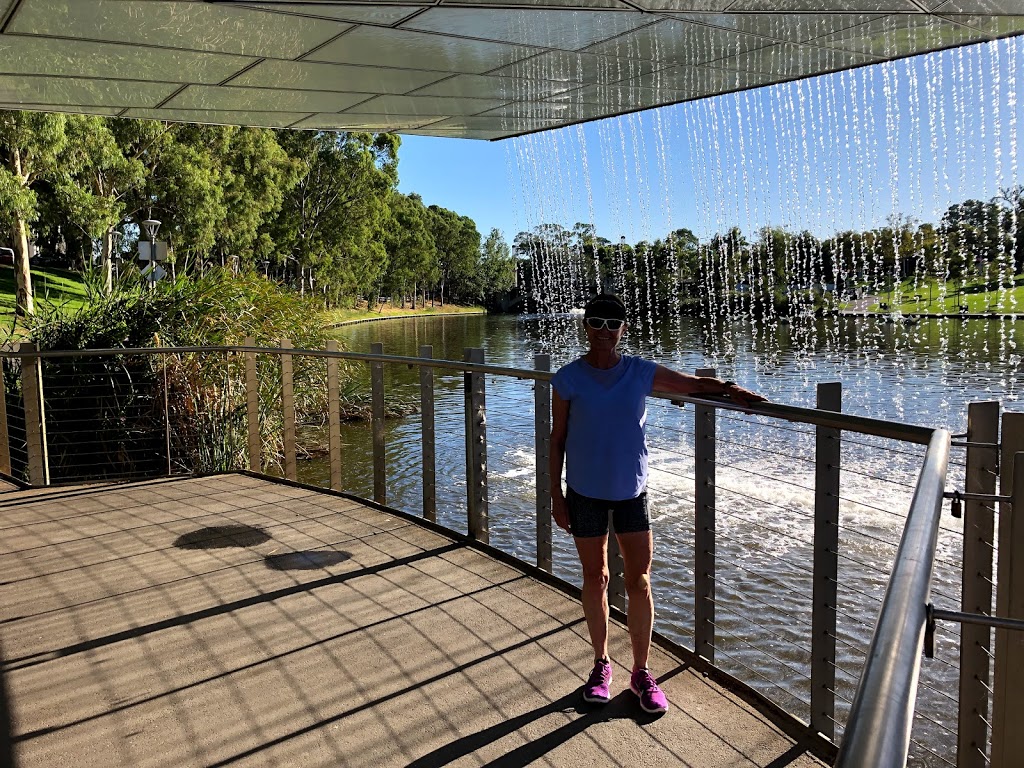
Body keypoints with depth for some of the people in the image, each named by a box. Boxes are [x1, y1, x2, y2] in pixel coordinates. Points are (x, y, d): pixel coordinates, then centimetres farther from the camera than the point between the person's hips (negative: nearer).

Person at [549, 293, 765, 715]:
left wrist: (732, 389, -12)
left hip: (631, 490, 1)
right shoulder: (568, 378, -6)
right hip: (585, 493, -1)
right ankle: (601, 665, 29)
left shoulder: (642, 373, -3)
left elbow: (694, 383, 7)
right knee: (595, 578, 11)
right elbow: (557, 439, -2)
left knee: (639, 582, 2)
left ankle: (641, 673, 18)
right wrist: (556, 495, -3)